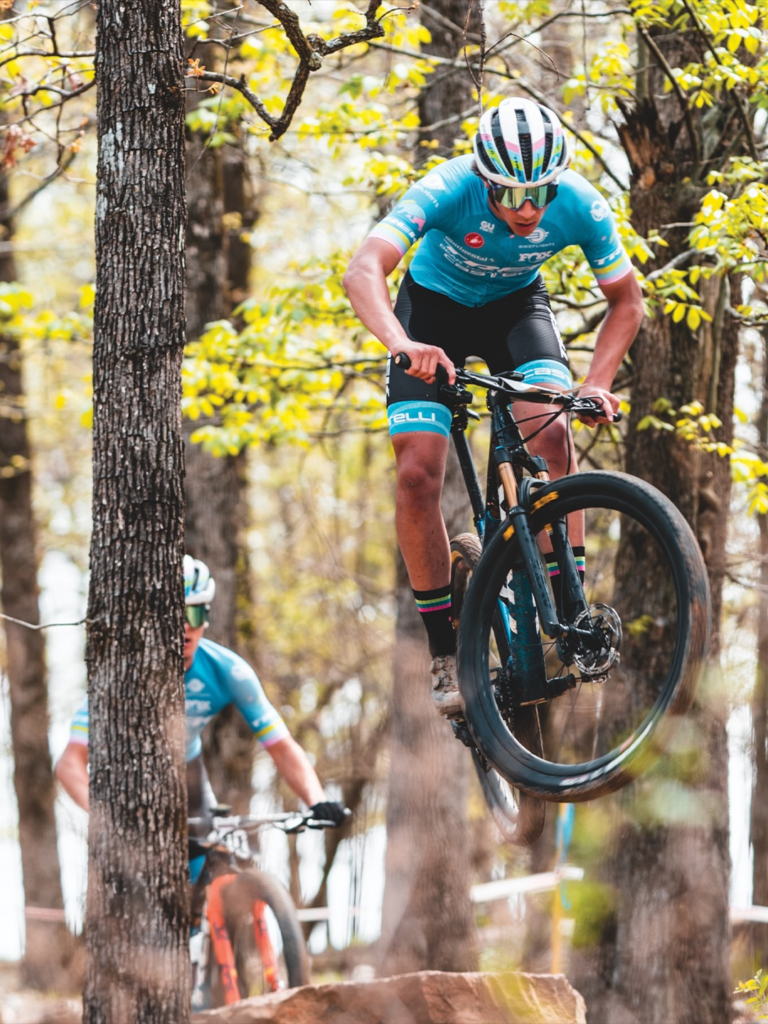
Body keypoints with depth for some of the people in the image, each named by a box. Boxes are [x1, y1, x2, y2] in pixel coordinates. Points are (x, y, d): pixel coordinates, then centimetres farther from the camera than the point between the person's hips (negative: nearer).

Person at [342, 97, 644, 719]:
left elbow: (627, 301, -12)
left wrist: (597, 383, -27)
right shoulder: (448, 191, -35)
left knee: (550, 433, -27)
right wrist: (401, 344, -63)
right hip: (434, 304, -1)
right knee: (418, 475, -15)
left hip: (517, 305, 1)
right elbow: (364, 271, -46)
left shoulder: (580, 206, -28)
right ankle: (446, 653, -3)